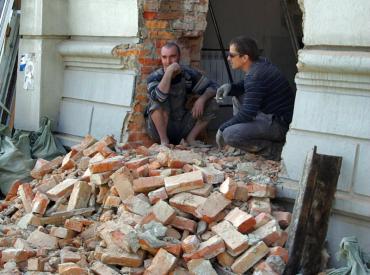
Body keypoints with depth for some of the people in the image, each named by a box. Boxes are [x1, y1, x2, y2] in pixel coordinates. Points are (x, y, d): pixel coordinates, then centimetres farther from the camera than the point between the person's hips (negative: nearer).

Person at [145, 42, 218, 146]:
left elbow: (213, 87, -1)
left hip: (182, 126, 4)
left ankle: (190, 138, -2)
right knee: (159, 102, -31)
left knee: (211, 103, -7)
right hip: (158, 129, -4)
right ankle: (164, 140, -18)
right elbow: (159, 97, -37)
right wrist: (169, 72, -37)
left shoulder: (188, 74, -6)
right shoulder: (154, 77, -16)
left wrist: (202, 99, -21)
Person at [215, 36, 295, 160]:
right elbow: (245, 86, 24)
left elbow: (247, 114, -24)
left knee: (229, 134, -22)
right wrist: (230, 87, 2)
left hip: (280, 125, -11)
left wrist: (222, 128, -12)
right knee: (237, 97, 21)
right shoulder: (260, 63, 6)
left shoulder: (255, 76, -23)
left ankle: (274, 149, -9)